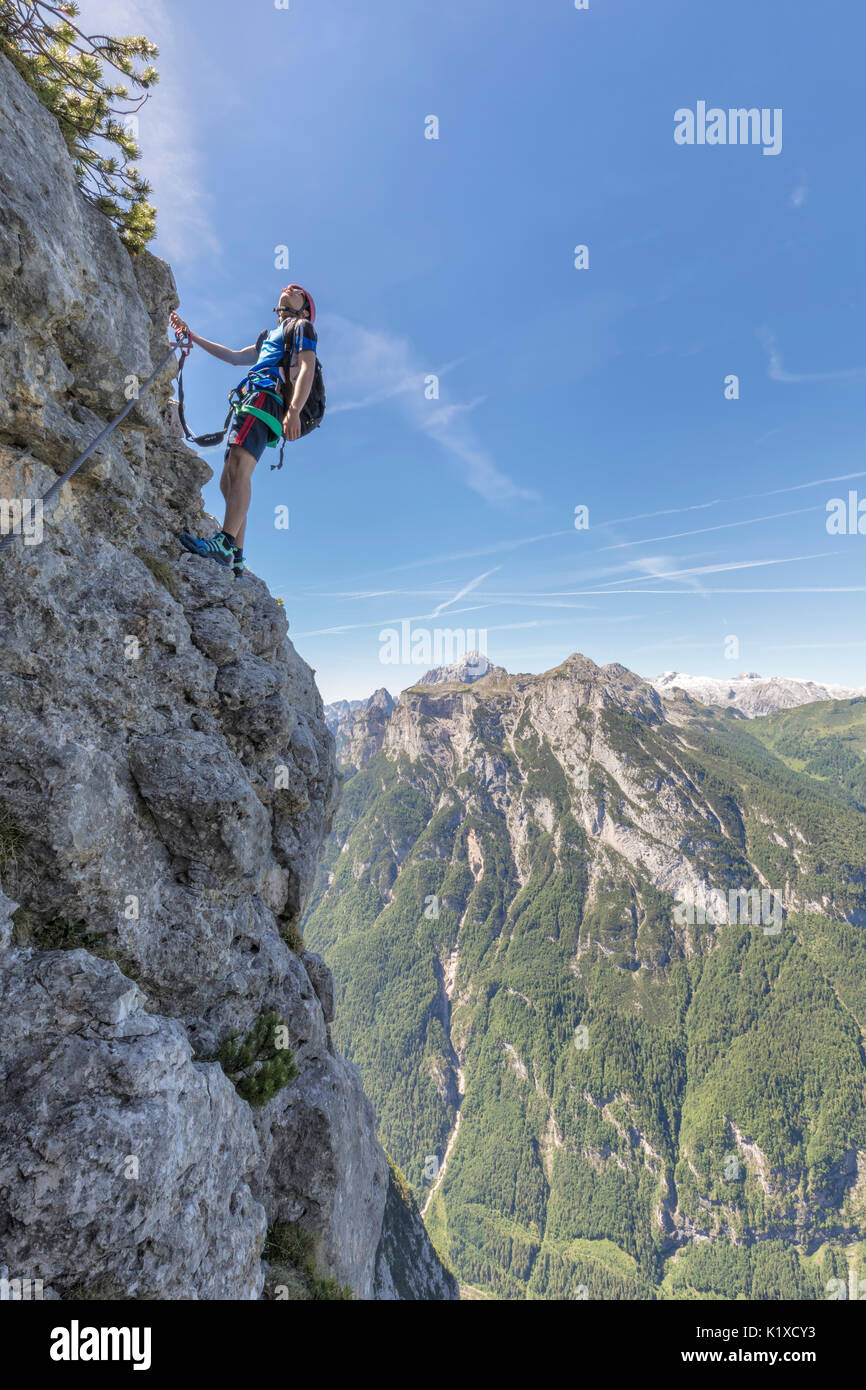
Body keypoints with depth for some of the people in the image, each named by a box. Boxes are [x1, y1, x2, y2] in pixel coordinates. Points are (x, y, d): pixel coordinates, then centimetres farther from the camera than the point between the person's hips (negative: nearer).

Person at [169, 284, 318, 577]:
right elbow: (234, 356, 46)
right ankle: (235, 559, -7)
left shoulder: (302, 327, 15)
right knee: (228, 481, -2)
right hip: (248, 403, 9)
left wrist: (294, 411, -20)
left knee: (239, 466, -30)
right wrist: (191, 336, 45)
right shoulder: (269, 338, 40)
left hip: (266, 397, -9)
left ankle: (225, 544, -44)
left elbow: (307, 369, -3)